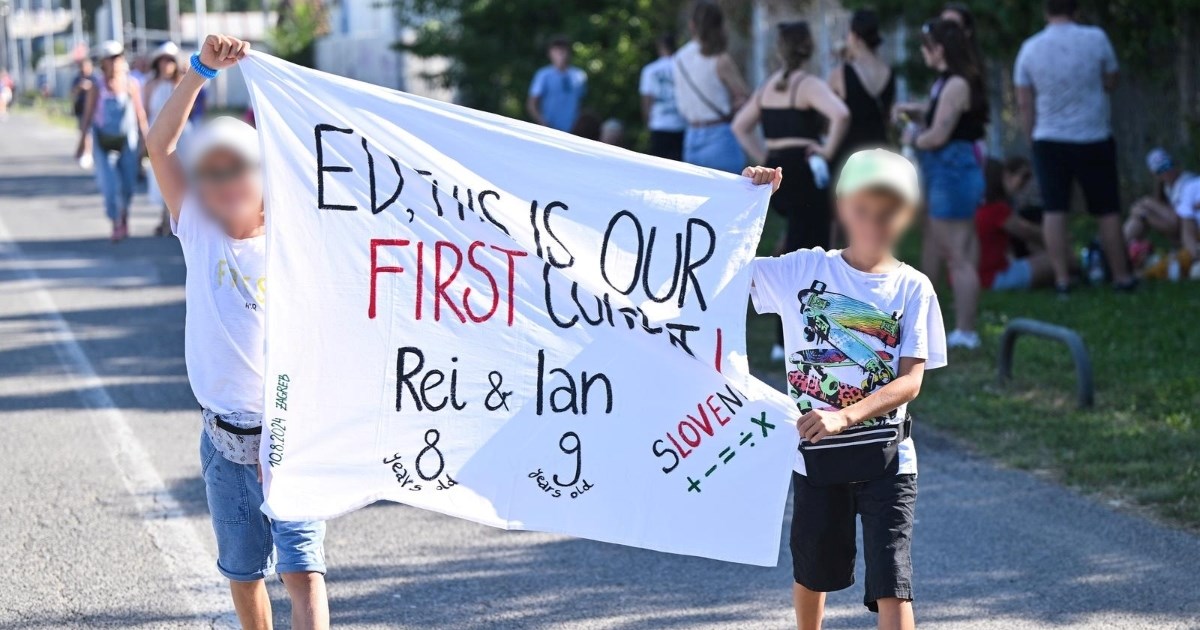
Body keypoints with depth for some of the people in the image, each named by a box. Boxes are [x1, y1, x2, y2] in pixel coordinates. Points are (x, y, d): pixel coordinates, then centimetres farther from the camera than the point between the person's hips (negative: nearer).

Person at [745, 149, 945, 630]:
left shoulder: (913, 288, -3)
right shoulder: (804, 270, -1)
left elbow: (911, 379, -10)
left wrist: (845, 416, -25)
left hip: (886, 458, -2)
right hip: (815, 454, 2)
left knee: (891, 584, -10)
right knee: (811, 573, 18)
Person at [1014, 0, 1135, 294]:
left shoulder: (1030, 48, -4)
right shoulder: (1096, 38, -8)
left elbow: (1024, 102, 0)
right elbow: (1110, 82, 3)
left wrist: (1033, 136, 9)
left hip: (1049, 140, 1)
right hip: (1094, 138, -1)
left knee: (1054, 210, 4)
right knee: (1107, 211, 7)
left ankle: (1062, 278, 0)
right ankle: (1121, 275, 12)